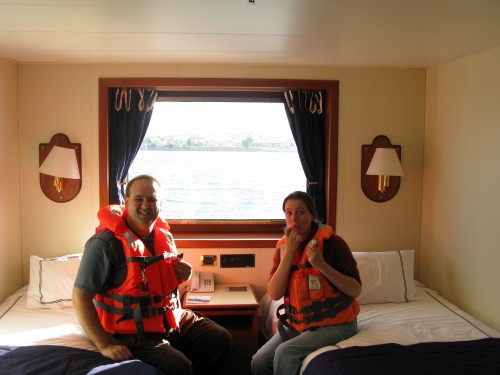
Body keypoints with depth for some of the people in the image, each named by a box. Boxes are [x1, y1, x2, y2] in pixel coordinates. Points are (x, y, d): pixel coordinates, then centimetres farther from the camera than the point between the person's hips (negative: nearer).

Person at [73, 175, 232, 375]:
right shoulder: (106, 242, -19)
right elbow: (80, 297, -19)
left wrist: (182, 276, -3)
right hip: (133, 333, -7)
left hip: (172, 319, 8)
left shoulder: (164, 235, 5)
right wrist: (104, 345, -22)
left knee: (221, 340, 5)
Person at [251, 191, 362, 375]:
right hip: (298, 322, 5)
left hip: (334, 322, -5)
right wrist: (289, 252, -19)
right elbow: (274, 294, -11)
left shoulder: (332, 242, -14)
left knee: (285, 353, -23)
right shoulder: (282, 247, 0)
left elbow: (355, 290, -16)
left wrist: (322, 265, -29)